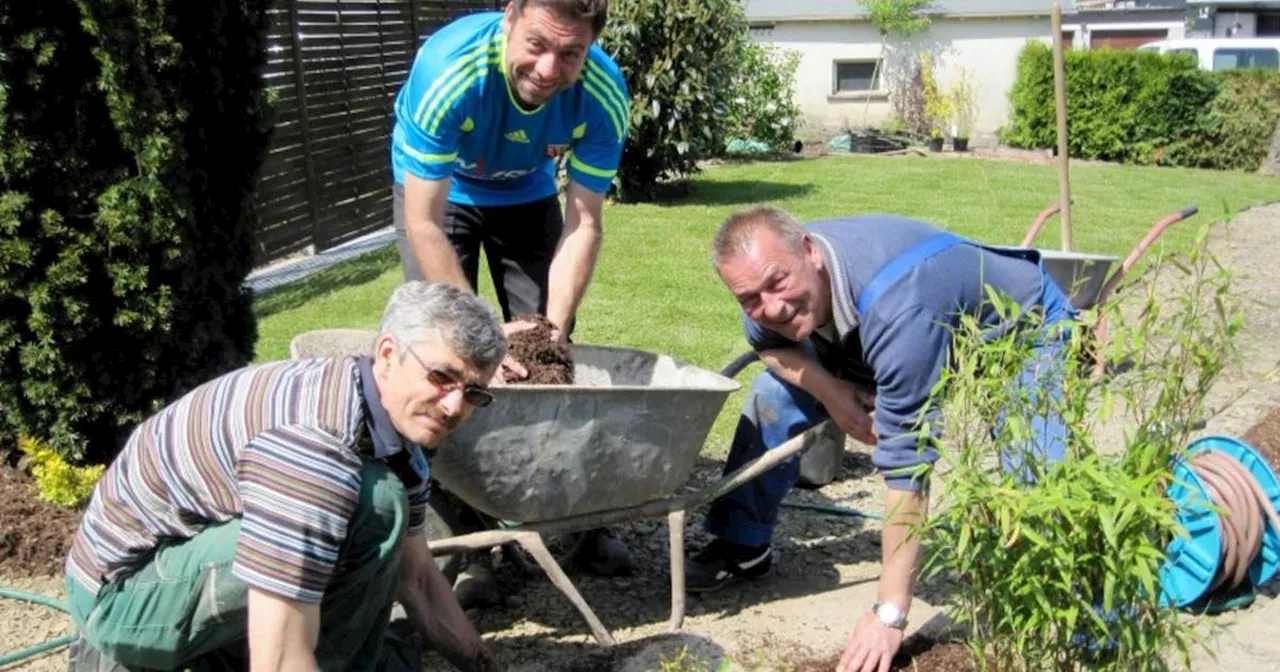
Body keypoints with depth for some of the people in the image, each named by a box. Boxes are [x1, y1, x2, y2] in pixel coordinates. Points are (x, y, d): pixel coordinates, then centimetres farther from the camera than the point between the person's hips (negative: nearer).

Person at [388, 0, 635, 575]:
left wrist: (553, 325, -32)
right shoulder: (448, 71, -40)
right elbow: (425, 224, -35)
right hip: (436, 190, -2)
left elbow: (584, 224, -22)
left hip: (528, 193, 2)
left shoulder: (603, 96, -31)